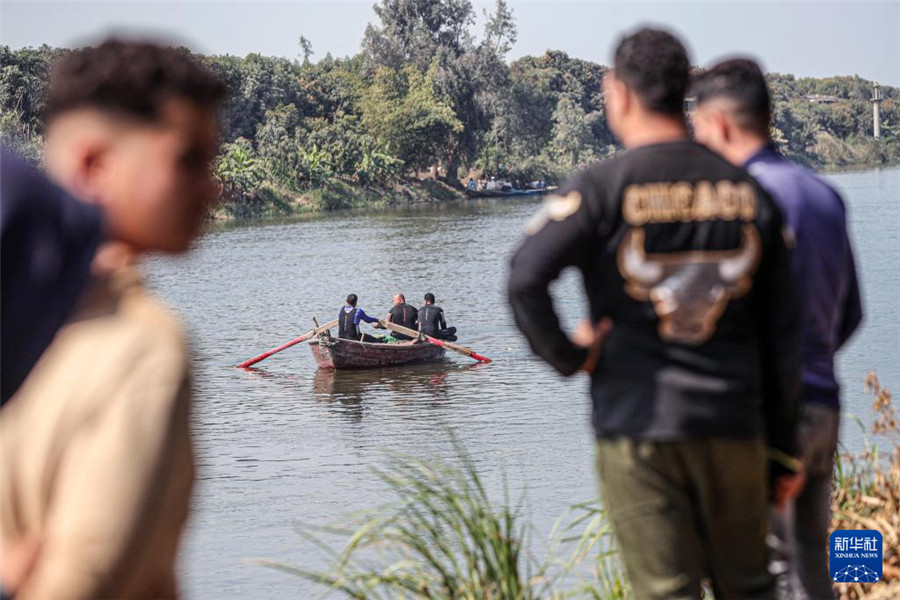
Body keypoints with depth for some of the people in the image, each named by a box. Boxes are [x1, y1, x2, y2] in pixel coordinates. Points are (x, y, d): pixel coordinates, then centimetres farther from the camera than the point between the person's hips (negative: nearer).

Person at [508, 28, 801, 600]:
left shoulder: (603, 189, -6)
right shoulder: (749, 194, 6)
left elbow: (526, 278, -22)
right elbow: (781, 335, 8)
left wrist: (566, 354, -6)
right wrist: (784, 447, 14)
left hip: (637, 428, -3)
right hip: (732, 424, 3)